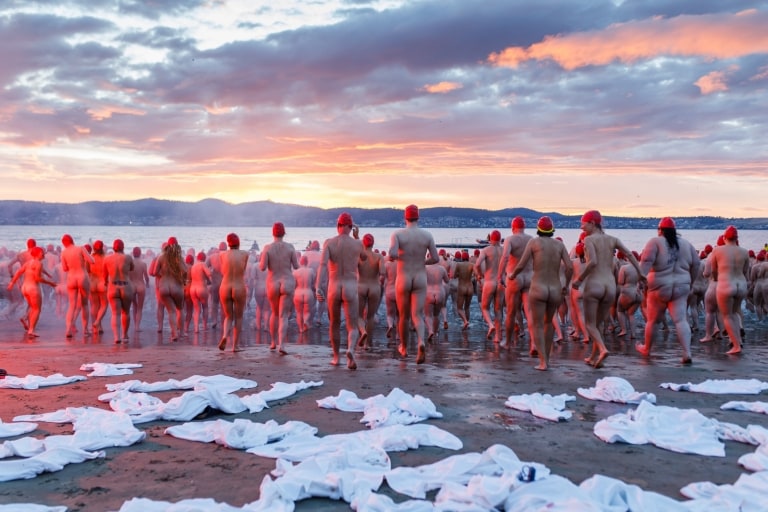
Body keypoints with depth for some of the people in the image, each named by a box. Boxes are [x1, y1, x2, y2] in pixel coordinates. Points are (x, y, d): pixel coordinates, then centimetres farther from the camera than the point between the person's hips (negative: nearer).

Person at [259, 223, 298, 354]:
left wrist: (261, 262, 12)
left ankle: (273, 342, 33)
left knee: (275, 313, 23)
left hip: (272, 284, 1)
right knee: (284, 316, -3)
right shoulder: (290, 247, -4)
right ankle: (281, 345, -20)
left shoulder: (267, 248, -6)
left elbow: (262, 267, -10)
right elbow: (296, 266, -2)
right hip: (288, 284, -1)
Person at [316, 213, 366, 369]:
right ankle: (350, 350, -29)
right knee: (353, 327, 0)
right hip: (351, 288, -1)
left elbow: (323, 264, -15)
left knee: (334, 324, 20)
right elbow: (364, 258, 23)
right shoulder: (357, 244, 0)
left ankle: (336, 357, 31)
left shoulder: (329, 242, -1)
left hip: (333, 287, 1)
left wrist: (318, 287, -22)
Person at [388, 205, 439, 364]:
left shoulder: (397, 234, -8)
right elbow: (435, 258, -2)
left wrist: (393, 257, 2)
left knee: (404, 316, 16)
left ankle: (404, 348, 34)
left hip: (403, 279, -1)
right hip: (420, 279, 1)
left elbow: (392, 255, -22)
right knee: (417, 315, -3)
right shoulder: (427, 235, -1)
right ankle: (421, 342, -32)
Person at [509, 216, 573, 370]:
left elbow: (521, 266, -6)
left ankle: (543, 362, -5)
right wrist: (566, 285, 13)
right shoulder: (559, 244, 7)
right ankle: (546, 357, 27)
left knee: (537, 325, 4)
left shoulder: (533, 242, 0)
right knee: (549, 322, 22)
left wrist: (512, 275, 14)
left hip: (538, 288, -3)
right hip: (556, 289, 3)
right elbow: (570, 267, -2)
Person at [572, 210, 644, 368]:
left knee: (590, 324, 3)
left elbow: (592, 262, -19)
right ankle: (594, 357, 21)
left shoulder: (589, 239, -4)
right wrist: (640, 273, 3)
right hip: (610, 285, 5)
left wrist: (579, 279, -11)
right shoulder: (612, 239, 11)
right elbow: (630, 254, 0)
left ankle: (602, 349, -21)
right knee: (598, 323, 18)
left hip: (594, 284, -5)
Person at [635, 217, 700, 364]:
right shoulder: (686, 244, 10)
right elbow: (695, 264, 13)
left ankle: (646, 348, 31)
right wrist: (689, 283, 22)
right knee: (681, 320, -2)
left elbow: (646, 261, -18)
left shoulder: (655, 242, -4)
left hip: (659, 288, -3)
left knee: (652, 320, 13)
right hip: (680, 288, 3)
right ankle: (687, 353, -15)